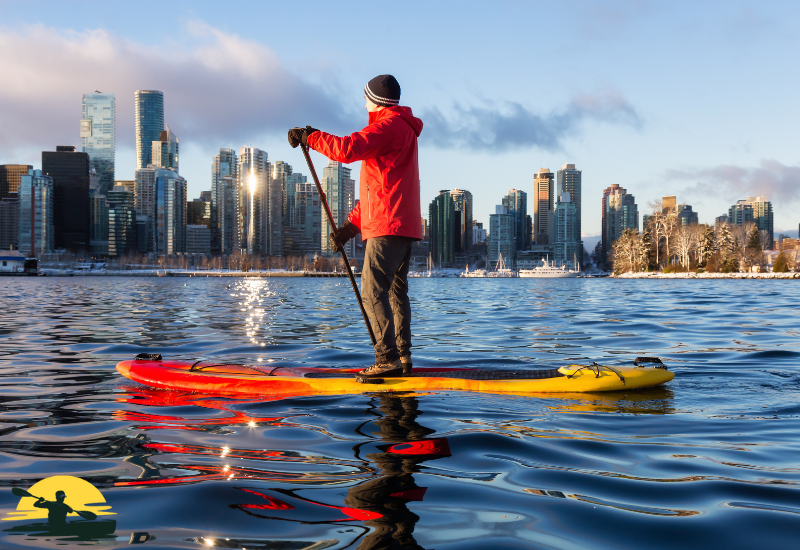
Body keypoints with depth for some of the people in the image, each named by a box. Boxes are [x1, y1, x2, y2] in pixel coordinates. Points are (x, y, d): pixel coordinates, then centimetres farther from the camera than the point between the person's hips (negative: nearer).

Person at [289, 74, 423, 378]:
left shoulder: (390, 125, -8)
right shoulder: (402, 130, 26)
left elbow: (349, 148, -23)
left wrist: (308, 136, -8)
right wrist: (351, 226, 20)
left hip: (388, 227, -11)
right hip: (404, 226, 11)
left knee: (373, 291, -12)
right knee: (397, 290, 11)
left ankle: (388, 359, -15)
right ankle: (403, 357, 13)